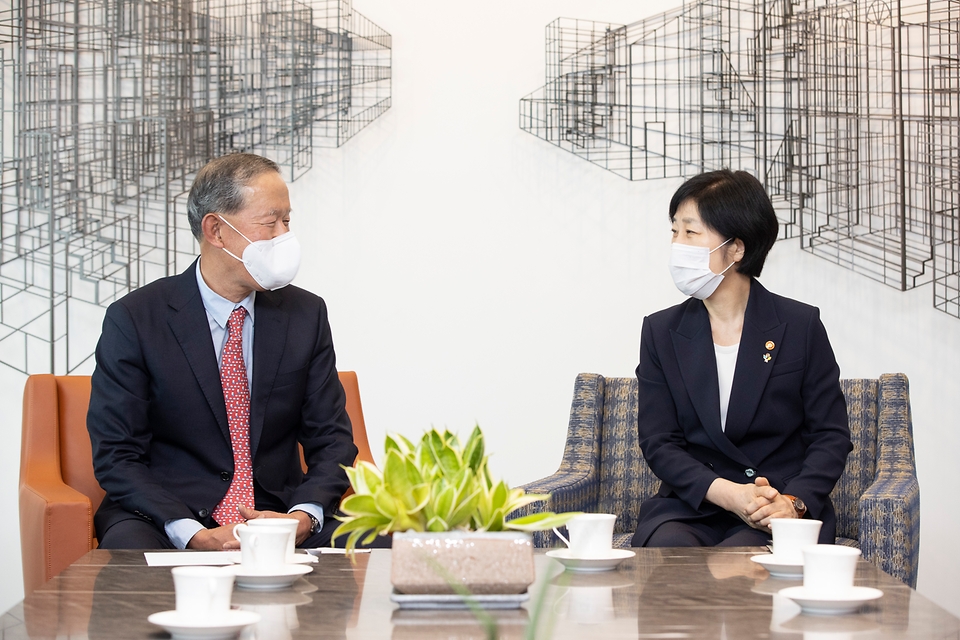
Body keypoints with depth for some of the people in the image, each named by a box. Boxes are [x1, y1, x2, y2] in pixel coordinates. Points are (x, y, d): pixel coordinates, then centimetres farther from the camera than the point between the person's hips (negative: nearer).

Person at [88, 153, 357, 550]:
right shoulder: (134, 320, -5)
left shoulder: (306, 315, 7)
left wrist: (303, 516, -14)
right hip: (166, 517, -3)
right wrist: (193, 535, -23)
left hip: (281, 514, 3)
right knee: (130, 552, -36)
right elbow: (115, 457, -8)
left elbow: (331, 440, 8)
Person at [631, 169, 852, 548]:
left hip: (778, 515, -2)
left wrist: (793, 502, -17)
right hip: (691, 508, 2)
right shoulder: (661, 332, 8)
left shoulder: (801, 326, 2)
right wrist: (727, 493, -15)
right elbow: (658, 443, 2)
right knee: (668, 548, -33)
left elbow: (831, 436, 2)